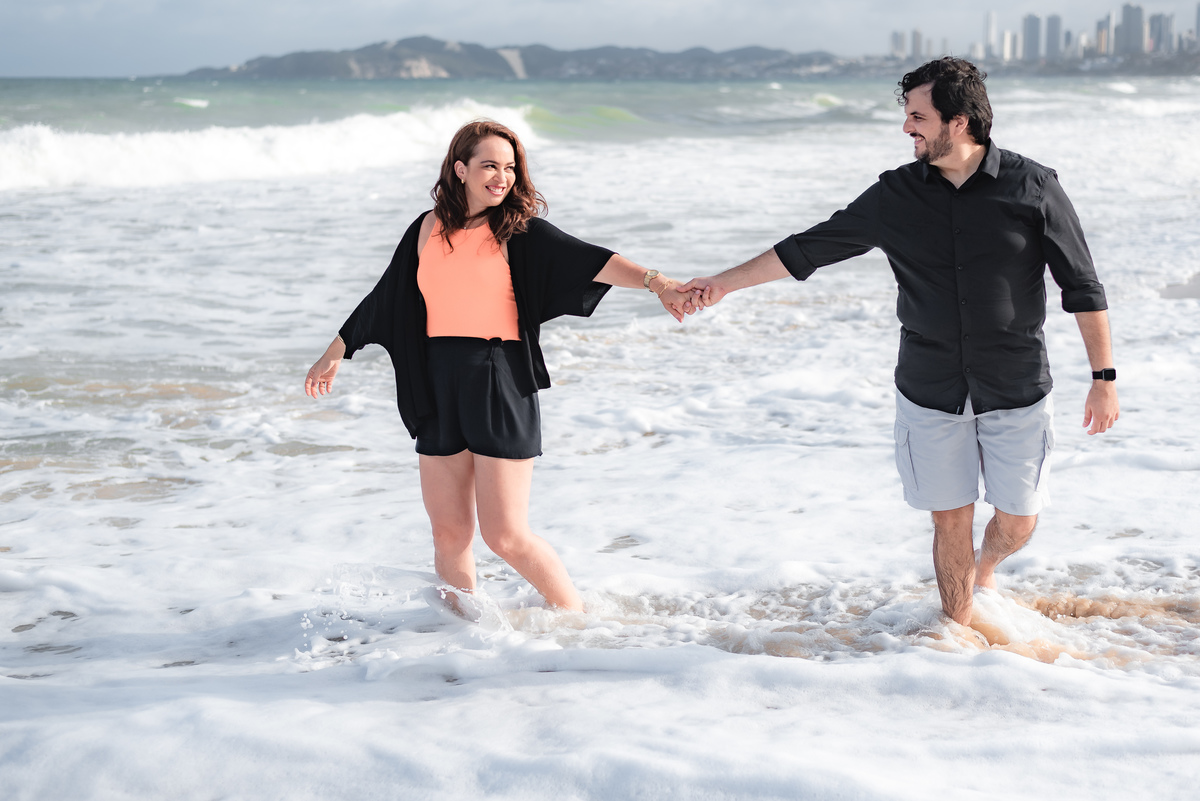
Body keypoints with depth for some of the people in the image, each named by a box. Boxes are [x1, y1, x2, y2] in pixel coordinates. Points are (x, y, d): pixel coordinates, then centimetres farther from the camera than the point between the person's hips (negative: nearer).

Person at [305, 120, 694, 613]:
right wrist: (335, 353, 30)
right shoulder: (427, 230, 10)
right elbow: (384, 301, 22)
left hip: (501, 384, -4)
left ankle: (577, 618, 14)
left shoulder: (516, 229, -2)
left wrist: (654, 281, -32)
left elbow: (585, 260, -16)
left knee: (506, 537, -6)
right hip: (440, 387, 4)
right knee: (449, 534, 7)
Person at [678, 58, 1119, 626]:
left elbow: (1082, 287, -2)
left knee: (1017, 522, 6)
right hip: (929, 392, 1)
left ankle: (985, 567, 40)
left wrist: (1104, 377, -4)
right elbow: (808, 249, 6)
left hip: (1017, 392, -1)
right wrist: (724, 283, 5)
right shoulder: (896, 196, -1)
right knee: (950, 520, 4)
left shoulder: (1032, 187, -7)